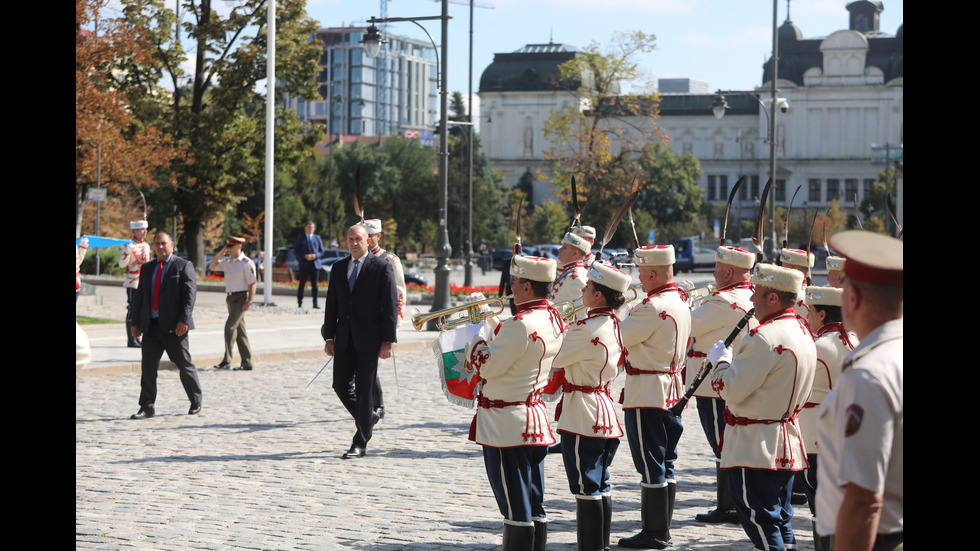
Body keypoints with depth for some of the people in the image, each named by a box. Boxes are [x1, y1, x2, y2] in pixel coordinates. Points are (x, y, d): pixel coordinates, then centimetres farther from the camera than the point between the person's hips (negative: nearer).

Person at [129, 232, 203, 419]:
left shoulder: (183, 266, -1)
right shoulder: (147, 268, 16)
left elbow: (190, 294, -9)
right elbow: (139, 296, 17)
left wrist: (184, 320, -19)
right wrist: (135, 322, 10)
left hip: (174, 327, -5)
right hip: (151, 326, 5)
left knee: (185, 366, 3)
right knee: (148, 367, -2)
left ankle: (196, 403, 18)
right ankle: (147, 407, 1)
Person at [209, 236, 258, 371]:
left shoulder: (246, 263, -11)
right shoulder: (227, 262, 11)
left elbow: (253, 283, -12)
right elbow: (212, 267, 19)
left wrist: (249, 302, -17)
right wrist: (220, 254, 5)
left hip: (241, 298, -8)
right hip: (230, 297, 8)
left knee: (230, 327, -16)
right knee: (239, 329, 9)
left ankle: (226, 361, -15)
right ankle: (247, 363, 14)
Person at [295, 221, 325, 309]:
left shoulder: (317, 238, 13)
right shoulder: (301, 238, 6)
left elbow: (321, 250, 13)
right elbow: (295, 251, 2)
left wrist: (316, 255, -8)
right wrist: (305, 256, -13)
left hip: (315, 264, 2)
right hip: (304, 264, -2)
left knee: (314, 284, -2)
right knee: (302, 284, -1)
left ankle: (315, 303, 0)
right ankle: (300, 303, 8)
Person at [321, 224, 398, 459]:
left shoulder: (381, 268, -4)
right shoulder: (339, 268, 12)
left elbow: (390, 306, -6)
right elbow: (331, 304, 14)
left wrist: (387, 341, -11)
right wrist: (329, 337, 7)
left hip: (369, 340, -5)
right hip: (344, 339, 5)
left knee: (364, 390, -4)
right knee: (341, 386, 5)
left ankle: (360, 443, 3)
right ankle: (368, 417, 31)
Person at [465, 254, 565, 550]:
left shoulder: (522, 324, -22)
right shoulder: (554, 319, 6)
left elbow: (484, 366, -19)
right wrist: (490, 319, 15)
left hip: (507, 425, -9)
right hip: (536, 421, 9)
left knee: (516, 508, -4)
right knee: (534, 507, 13)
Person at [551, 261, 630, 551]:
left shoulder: (586, 329, -20)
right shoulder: (613, 325, 8)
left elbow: (552, 359, -14)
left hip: (583, 414, -9)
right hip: (605, 413, 9)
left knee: (586, 488, -3)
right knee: (600, 485, 15)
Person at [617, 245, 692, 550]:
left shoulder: (654, 307, -20)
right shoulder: (680, 301, 9)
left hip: (647, 393, -9)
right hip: (671, 391, 9)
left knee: (650, 465, -3)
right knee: (664, 464, 14)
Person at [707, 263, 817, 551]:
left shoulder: (765, 337, -22)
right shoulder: (802, 332, 10)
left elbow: (731, 389, -22)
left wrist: (720, 360, -5)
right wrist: (735, 360, 13)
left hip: (756, 447, -10)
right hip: (787, 446, 10)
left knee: (760, 521, -4)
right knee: (780, 519, 16)